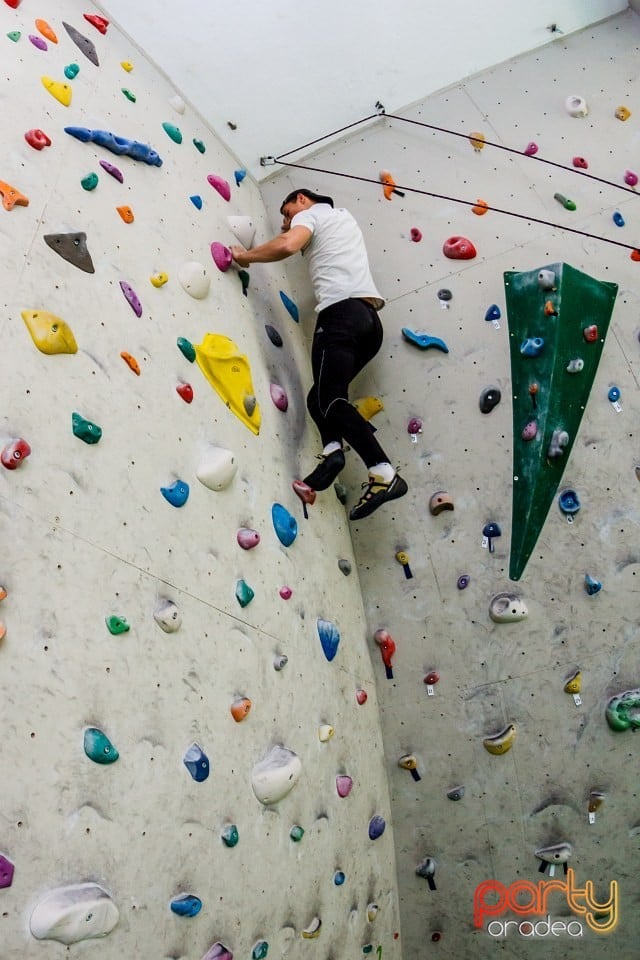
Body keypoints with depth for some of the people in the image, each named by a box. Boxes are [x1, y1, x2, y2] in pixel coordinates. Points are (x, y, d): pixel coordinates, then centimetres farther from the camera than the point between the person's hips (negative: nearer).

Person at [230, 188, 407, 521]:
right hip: (369, 317, 9)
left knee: (330, 399, -16)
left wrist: (244, 255, 0)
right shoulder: (344, 216, 33)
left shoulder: (310, 214, 9)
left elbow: (288, 246, -13)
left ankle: (385, 474, -29)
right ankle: (332, 447, -13)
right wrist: (291, 229, 41)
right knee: (323, 395, 14)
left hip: (341, 312, -9)